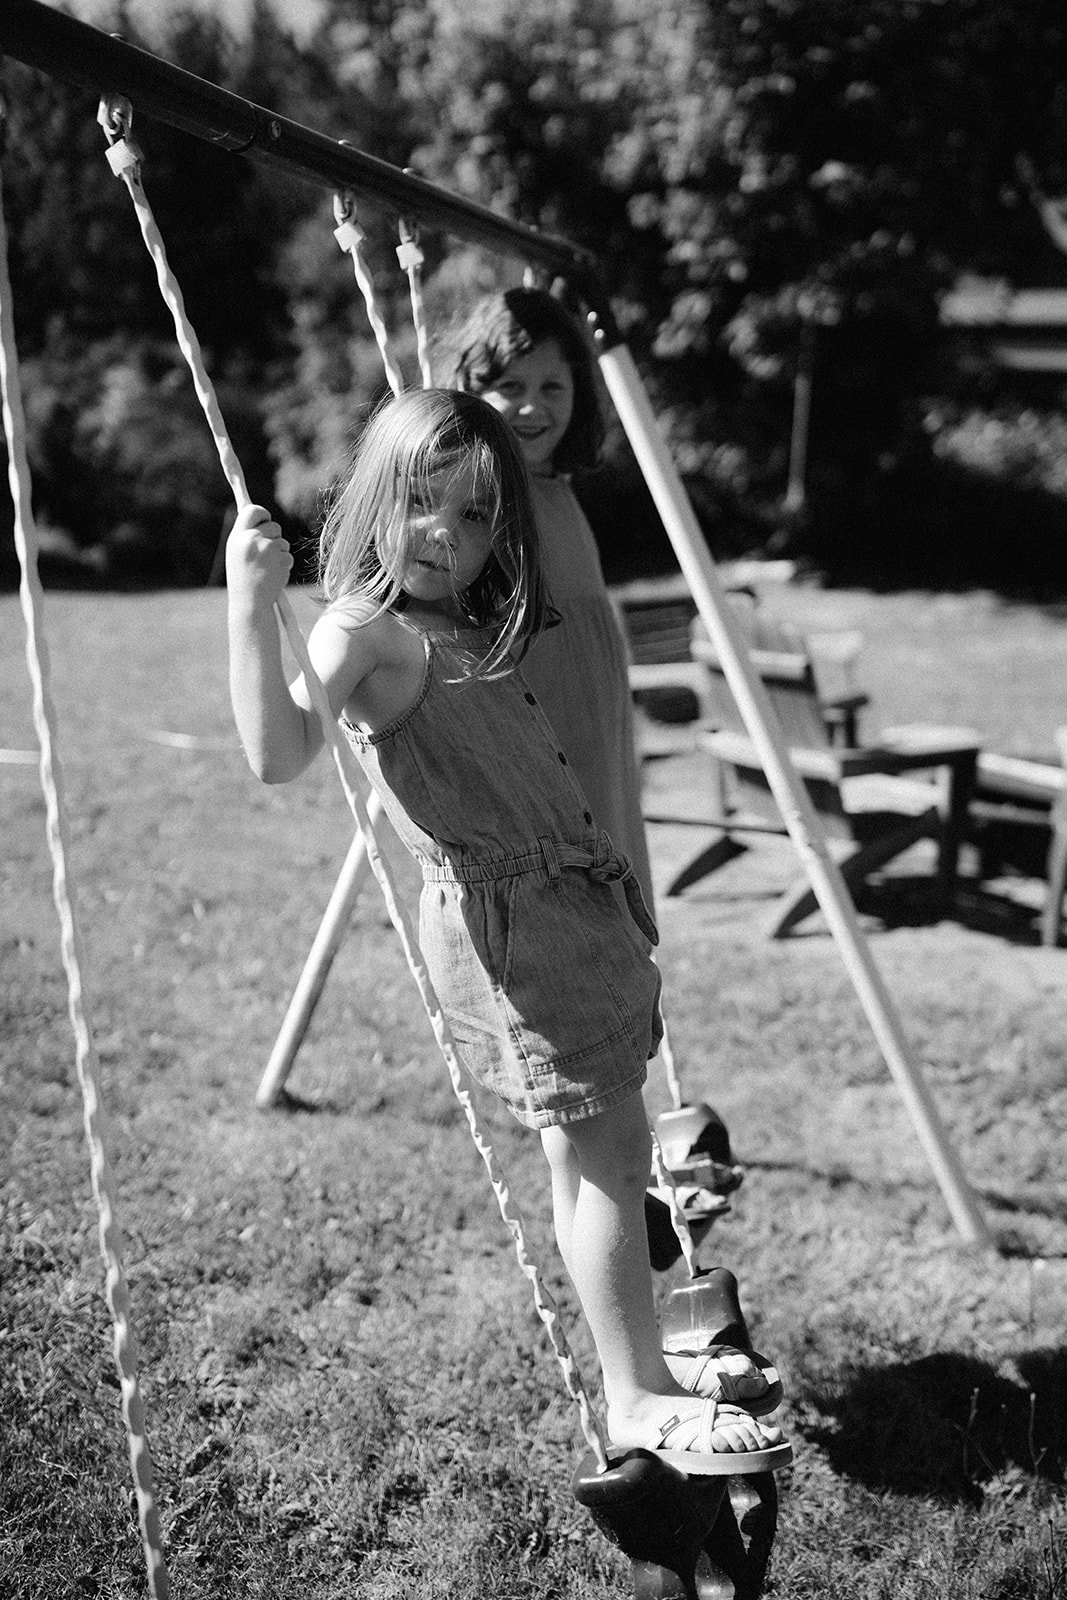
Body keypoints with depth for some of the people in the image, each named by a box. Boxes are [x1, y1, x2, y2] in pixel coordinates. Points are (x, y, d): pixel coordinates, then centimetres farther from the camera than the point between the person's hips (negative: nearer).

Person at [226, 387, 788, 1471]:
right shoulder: (362, 630, -14)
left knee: (604, 1144, 17)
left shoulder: (467, 625, 12)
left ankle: (641, 1363, 34)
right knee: (596, 1149, -3)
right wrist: (251, 603, -37)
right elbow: (278, 753, -31)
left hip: (572, 894, 9)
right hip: (505, 915, -9)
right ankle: (638, 1402, 9)